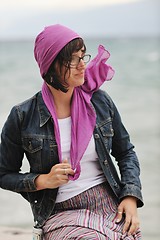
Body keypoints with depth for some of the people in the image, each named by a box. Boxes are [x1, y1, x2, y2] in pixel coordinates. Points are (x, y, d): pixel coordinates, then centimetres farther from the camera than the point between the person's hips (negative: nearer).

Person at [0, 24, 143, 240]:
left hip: (111, 204, 3)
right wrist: (43, 181, -10)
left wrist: (131, 197, 1)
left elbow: (126, 152, 16)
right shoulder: (23, 117, -3)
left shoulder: (100, 102, 5)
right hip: (61, 214, -3)